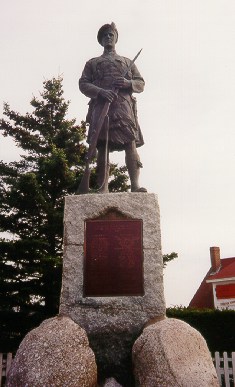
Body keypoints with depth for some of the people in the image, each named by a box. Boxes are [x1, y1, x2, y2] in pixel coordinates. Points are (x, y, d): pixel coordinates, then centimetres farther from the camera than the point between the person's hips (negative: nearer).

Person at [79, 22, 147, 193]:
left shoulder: (127, 62, 30)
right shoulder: (92, 63, 27)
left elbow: (141, 84, 20)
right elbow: (83, 84, 12)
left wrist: (128, 83, -3)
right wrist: (100, 91, -8)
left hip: (124, 104, 0)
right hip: (101, 105, 0)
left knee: (131, 143, -18)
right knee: (102, 146, -11)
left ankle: (135, 185, -27)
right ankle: (103, 189, -14)